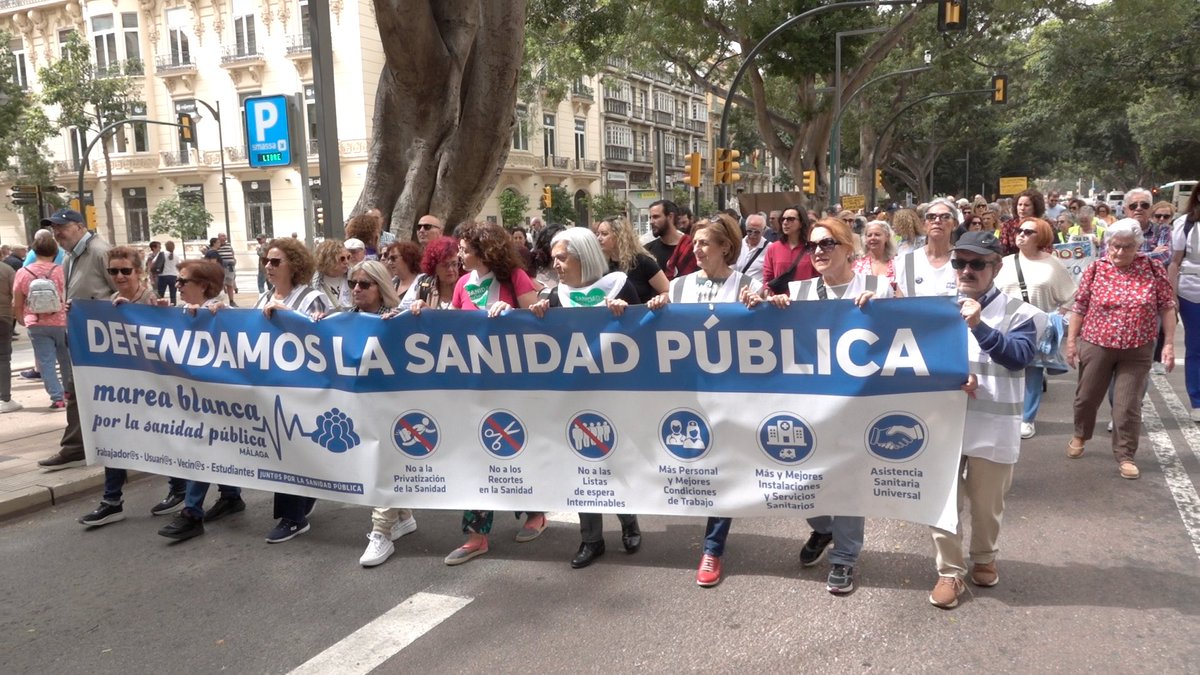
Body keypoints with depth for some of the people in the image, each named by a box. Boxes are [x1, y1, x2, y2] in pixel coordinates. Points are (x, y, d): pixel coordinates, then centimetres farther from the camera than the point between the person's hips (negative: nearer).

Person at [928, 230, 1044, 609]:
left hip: (994, 428, -2)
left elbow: (1019, 357, -20)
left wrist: (980, 327, -32)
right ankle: (950, 572, 20)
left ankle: (983, 557, 39)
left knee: (987, 503, 14)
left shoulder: (1018, 313, -5)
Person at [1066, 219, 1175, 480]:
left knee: (1129, 404, 3)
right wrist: (1071, 340, -1)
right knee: (1087, 396, 16)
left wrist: (1169, 343, -6)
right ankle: (1080, 435, 41)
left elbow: (1167, 307, -2)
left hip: (1137, 350, -1)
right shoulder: (1096, 269, -6)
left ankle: (1125, 456, 16)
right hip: (1096, 346, 1)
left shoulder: (1153, 269, -6)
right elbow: (1079, 307, 0)